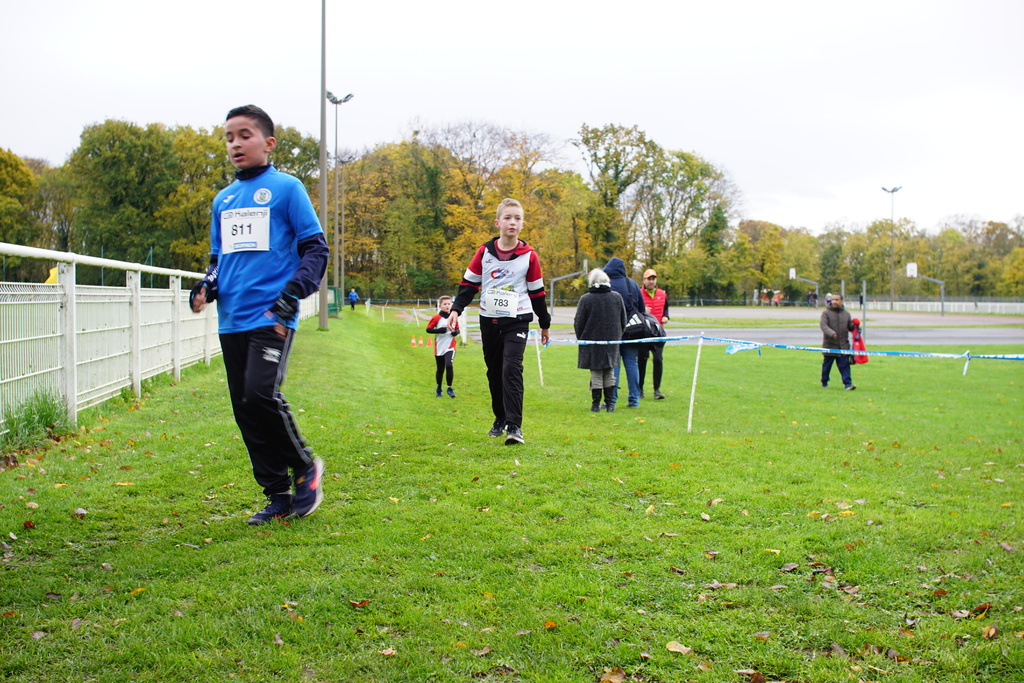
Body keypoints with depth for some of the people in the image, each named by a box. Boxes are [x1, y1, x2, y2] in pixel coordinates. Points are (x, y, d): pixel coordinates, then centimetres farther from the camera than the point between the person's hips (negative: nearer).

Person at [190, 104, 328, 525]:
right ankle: (279, 497, 16)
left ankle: (304, 467, 3)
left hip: (271, 317, -6)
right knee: (244, 410, 5)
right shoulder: (223, 199, 18)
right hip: (231, 321, 6)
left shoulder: (286, 188, 1)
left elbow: (315, 250, -2)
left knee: (261, 394, -21)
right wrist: (206, 286, 4)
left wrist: (290, 296, -14)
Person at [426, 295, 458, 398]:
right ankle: (439, 389, 29)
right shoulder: (436, 317, -7)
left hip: (450, 347, 1)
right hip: (439, 348, -1)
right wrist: (439, 330, -20)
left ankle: (449, 388, -7)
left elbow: (457, 329, 16)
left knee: (449, 365, -21)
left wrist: (456, 332, -7)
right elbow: (428, 329, -6)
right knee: (440, 369, 10)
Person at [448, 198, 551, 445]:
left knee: (511, 369, -17)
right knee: (494, 371, 12)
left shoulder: (529, 256, -3)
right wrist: (456, 309, -5)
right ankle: (500, 418, 29)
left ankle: (514, 426, -16)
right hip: (489, 320, 3)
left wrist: (545, 323, 13)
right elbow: (469, 283, 7)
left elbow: (537, 292, 6)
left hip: (517, 320, -3)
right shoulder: (484, 251, 1)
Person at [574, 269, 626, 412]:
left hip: (592, 342, -3)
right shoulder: (617, 297, 2)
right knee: (610, 373, 11)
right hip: (612, 341, 3)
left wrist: (580, 338, 11)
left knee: (596, 374, 2)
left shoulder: (586, 299, -11)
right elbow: (623, 321, 9)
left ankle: (596, 404, 4)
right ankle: (610, 404, 11)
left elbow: (578, 323, -5)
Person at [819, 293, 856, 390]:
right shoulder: (826, 313, 0)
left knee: (845, 365, -5)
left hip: (843, 345, 2)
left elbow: (850, 327, 18)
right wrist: (831, 333, -31)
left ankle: (848, 383, -8)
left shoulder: (846, 313, 13)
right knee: (827, 364, 9)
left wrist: (854, 325, -6)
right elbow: (823, 325, -15)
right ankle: (824, 382, 26)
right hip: (829, 345, -2)